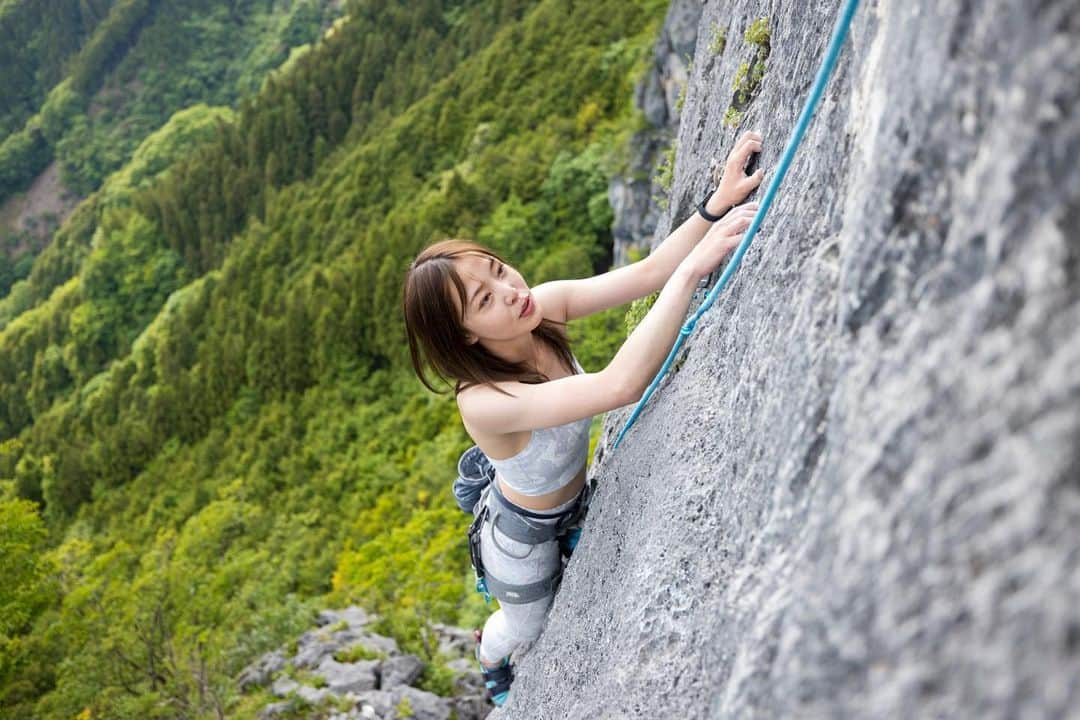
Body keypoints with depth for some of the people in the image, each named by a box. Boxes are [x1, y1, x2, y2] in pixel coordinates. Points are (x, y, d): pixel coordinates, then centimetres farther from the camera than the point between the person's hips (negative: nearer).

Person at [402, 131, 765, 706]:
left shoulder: (543, 305, -27)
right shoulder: (484, 403, -45)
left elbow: (645, 274, -31)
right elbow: (619, 386, -57)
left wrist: (718, 202, -46)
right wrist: (693, 268, -59)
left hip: (575, 501, 5)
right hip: (526, 534, -5)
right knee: (525, 627, 29)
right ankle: (491, 667, 66)